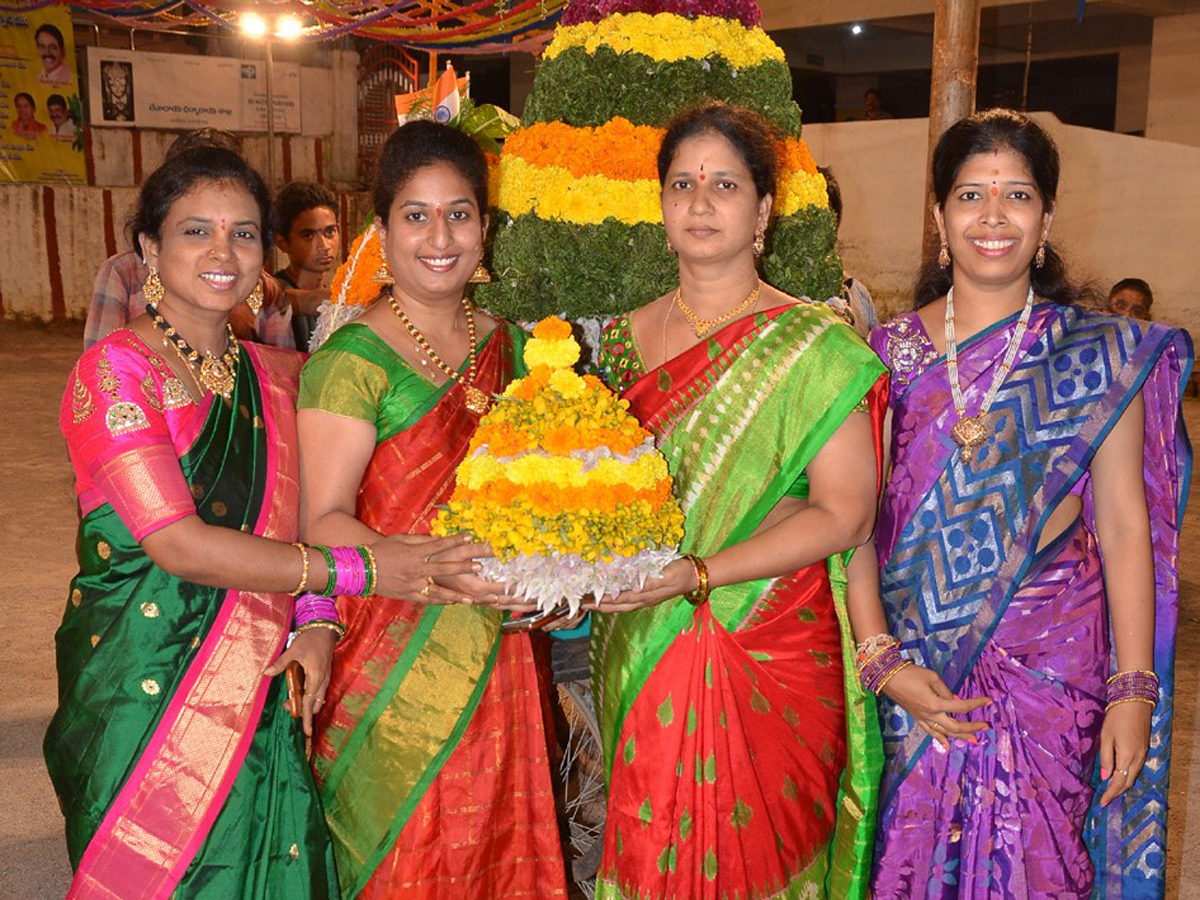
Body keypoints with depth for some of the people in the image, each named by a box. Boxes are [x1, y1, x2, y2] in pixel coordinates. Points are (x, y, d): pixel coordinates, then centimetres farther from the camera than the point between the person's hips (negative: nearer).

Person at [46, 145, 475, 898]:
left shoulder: (280, 376, 8)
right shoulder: (116, 371, -11)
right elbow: (177, 543, -19)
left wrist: (318, 622, -6)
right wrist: (354, 570, -18)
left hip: (260, 694, 5)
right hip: (143, 687, -5)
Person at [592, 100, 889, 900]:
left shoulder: (813, 346, -6)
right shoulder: (625, 339, 8)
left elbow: (844, 513, -11)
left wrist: (697, 574, -19)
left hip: (769, 663, -4)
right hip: (638, 658, 4)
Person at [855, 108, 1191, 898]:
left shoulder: (1100, 353, -1)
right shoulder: (890, 351, 1)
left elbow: (1124, 525, -3)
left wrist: (1134, 688, -7)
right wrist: (881, 659, -10)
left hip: (1049, 657, -1)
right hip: (914, 664, 2)